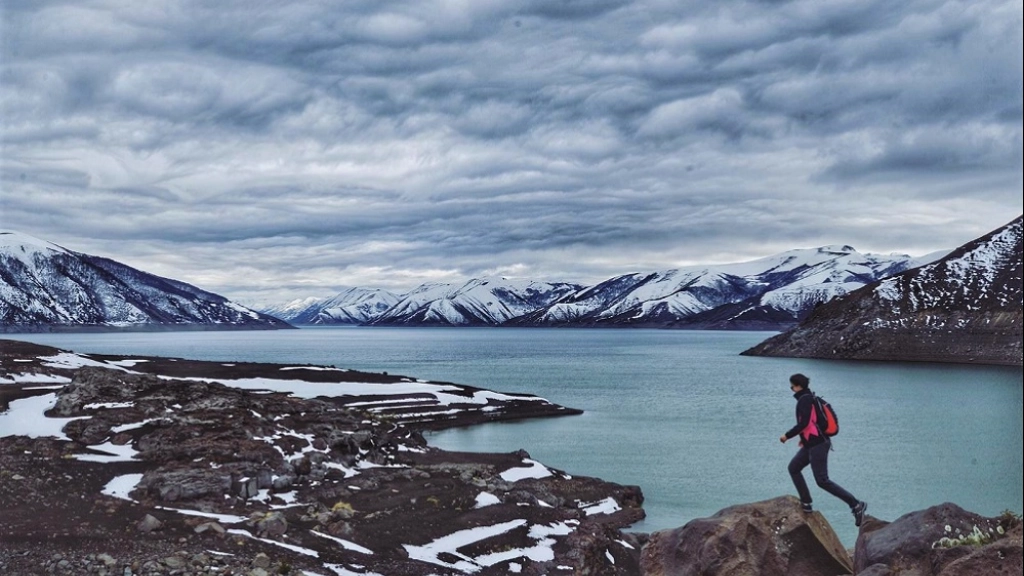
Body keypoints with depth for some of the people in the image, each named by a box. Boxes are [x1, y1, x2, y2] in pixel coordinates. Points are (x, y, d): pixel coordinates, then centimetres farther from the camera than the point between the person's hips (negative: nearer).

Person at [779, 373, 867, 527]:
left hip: (817, 445, -11)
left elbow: (803, 423, -23)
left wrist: (787, 435, -14)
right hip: (812, 443, 11)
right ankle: (806, 503, 16)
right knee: (793, 467, 15)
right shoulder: (809, 398, 15)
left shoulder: (804, 400, -15)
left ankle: (856, 504, -10)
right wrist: (805, 438, 25)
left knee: (822, 481, -10)